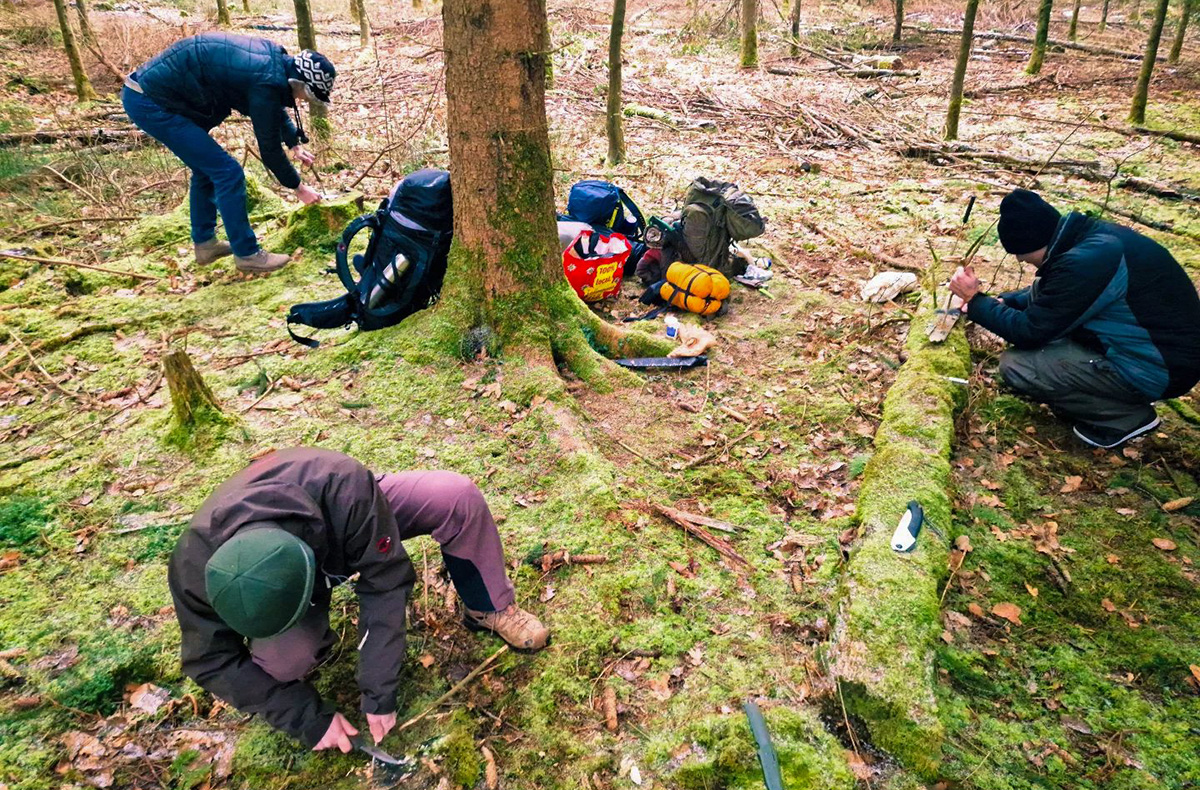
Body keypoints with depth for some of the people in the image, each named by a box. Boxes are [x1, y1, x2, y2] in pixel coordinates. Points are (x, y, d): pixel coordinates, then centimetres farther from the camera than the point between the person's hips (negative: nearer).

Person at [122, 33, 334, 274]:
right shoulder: (266, 82, -24)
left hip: (147, 92, 10)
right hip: (152, 103, -10)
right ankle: (247, 254, 2)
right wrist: (298, 187, -3)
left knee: (206, 168, 21)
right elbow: (269, 148, -15)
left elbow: (275, 108, 24)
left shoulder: (275, 57, 3)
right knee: (227, 172, -8)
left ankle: (205, 243, 33)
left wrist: (294, 144, 27)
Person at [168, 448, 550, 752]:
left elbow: (385, 582, -34)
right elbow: (213, 662, -23)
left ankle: (489, 607, -5)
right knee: (281, 661, -31)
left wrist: (378, 693, -31)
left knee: (456, 495, -28)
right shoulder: (195, 565, -36)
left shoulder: (344, 489, -44)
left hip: (356, 533, -1)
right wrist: (309, 719, -24)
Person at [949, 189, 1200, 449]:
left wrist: (975, 300, -9)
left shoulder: (1086, 260, -28)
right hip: (1155, 340, 9)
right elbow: (1044, 295, 21)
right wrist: (1002, 301, 9)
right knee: (1039, 296, 11)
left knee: (1015, 366, -16)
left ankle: (1127, 415, 0)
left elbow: (1030, 332, -19)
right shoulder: (1092, 236, 1)